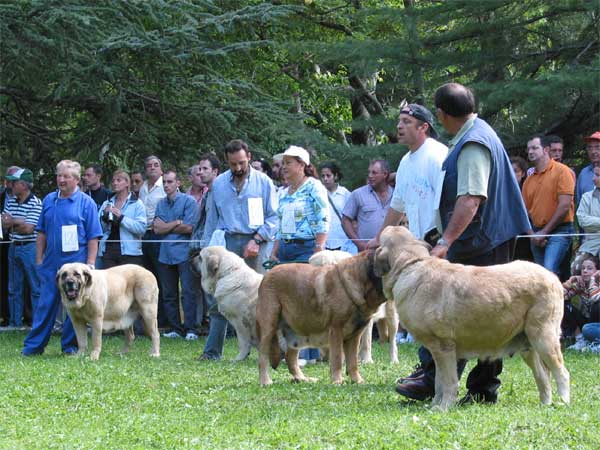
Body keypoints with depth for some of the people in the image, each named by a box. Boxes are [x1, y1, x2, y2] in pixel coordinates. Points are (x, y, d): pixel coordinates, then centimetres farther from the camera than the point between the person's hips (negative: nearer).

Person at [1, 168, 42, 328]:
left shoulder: (35, 203, -12)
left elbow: (28, 229, -17)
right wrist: (19, 222, -13)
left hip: (30, 248, -7)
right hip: (13, 247, 7)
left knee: (36, 287, -2)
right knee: (14, 288, 12)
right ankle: (15, 322, 19)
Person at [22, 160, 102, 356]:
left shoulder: (86, 203, -2)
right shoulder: (49, 200, 9)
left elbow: (93, 237, -3)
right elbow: (42, 233, 15)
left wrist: (90, 264, -10)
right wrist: (39, 259, 9)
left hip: (76, 262, -3)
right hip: (51, 263, 3)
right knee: (45, 304, 3)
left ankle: (70, 345, 12)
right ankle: (33, 345, 6)